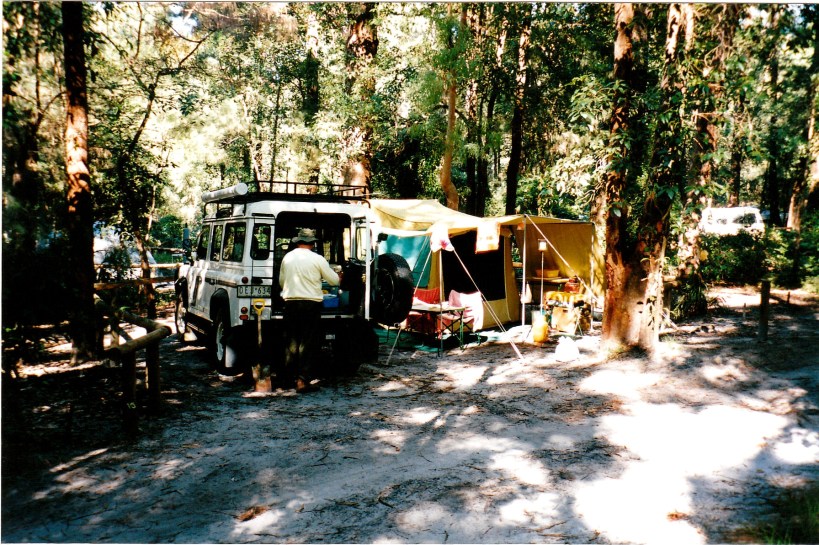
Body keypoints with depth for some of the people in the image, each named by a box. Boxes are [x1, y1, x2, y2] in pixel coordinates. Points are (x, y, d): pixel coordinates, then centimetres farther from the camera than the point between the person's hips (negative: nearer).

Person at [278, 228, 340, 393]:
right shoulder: (317, 259, -6)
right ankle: (302, 380, -3)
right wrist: (339, 278, 24)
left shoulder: (287, 257, 7)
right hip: (311, 304, -4)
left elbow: (281, 282, 17)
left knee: (291, 341, 14)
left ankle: (289, 376, 21)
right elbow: (334, 280, 1)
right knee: (308, 342, 0)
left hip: (290, 303, 4)